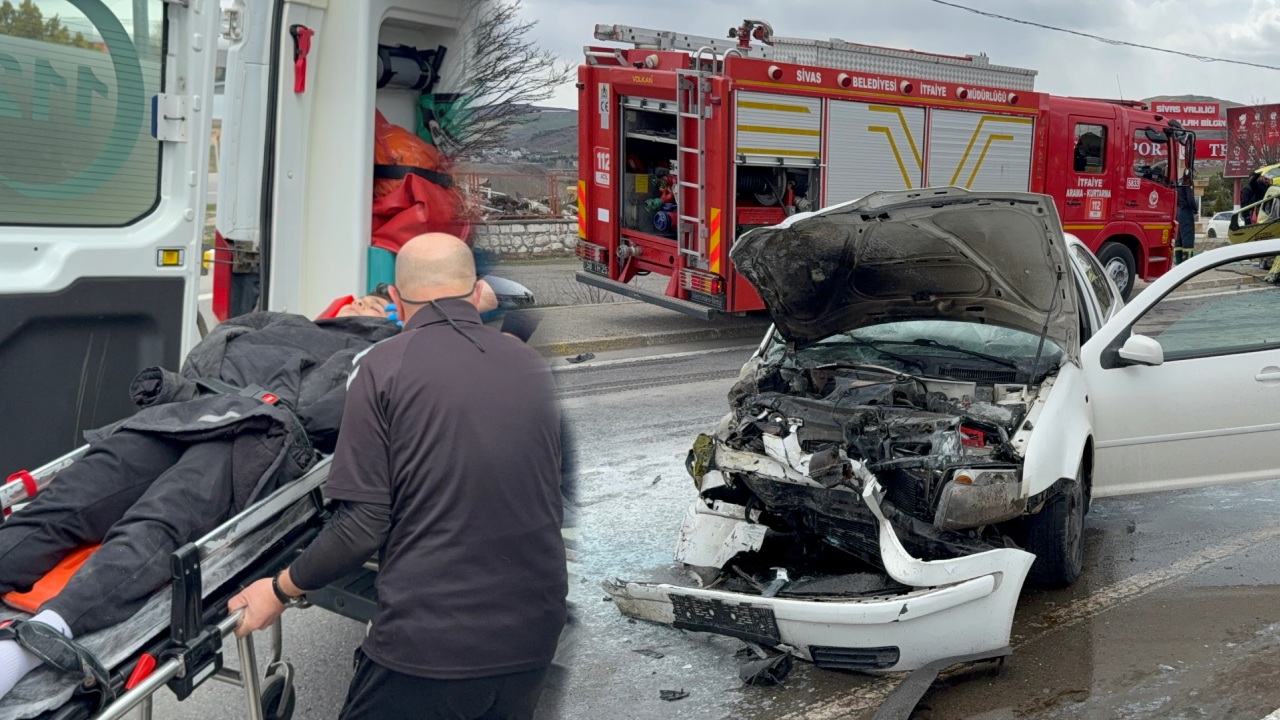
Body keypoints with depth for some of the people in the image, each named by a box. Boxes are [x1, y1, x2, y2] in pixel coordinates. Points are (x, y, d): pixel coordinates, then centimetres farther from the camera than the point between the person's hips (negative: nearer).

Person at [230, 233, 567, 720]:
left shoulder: (384, 367, -8)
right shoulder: (533, 369, 6)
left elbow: (364, 525, -12)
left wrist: (281, 590, 3)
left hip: (429, 643, -5)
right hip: (533, 641, 5)